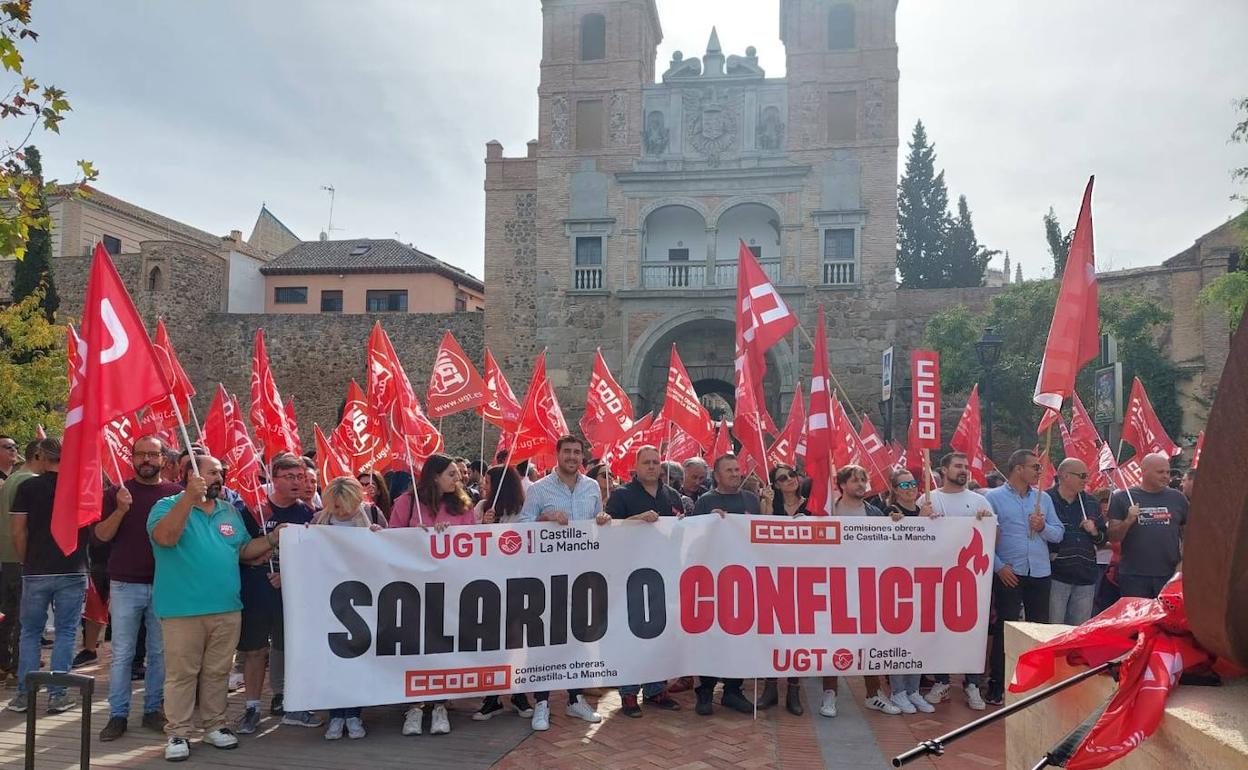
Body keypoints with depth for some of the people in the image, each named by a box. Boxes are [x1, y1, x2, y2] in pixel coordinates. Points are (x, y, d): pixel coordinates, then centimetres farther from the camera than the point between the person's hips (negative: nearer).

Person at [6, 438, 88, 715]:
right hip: (73, 571, 0)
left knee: (30, 632, 12)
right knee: (65, 632, 5)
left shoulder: (28, 487, -3)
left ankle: (25, 694, 14)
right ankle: (57, 695, 5)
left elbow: (18, 530, -3)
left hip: (36, 572, 0)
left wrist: (25, 562, 8)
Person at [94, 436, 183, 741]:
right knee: (122, 654, 4)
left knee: (159, 652, 9)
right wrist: (120, 510, -18)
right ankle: (118, 714, 14)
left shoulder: (177, 494, 3)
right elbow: (100, 535, -3)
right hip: (126, 585, 0)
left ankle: (153, 709, 21)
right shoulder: (116, 493, 4)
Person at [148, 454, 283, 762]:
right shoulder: (167, 506, -3)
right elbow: (164, 538, -24)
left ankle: (215, 726, 24)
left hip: (227, 609, 5)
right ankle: (178, 733, 12)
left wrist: (273, 538, 3)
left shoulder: (230, 512, 13)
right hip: (182, 610, -5)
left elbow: (244, 550, 18)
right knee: (181, 674, 2)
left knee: (217, 672, 13)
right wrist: (189, 497, -31)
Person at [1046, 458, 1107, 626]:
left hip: (1085, 577, 6)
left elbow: (1103, 538, 20)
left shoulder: (1091, 503, 13)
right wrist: (1047, 554, -16)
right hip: (1056, 576, -6)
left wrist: (1094, 532, 0)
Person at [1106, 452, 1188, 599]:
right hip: (1133, 577, -2)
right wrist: (1128, 521, -17)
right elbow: (1113, 537, 0)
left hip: (1170, 576, 2)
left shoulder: (1177, 498, 9)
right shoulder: (1122, 498, 1)